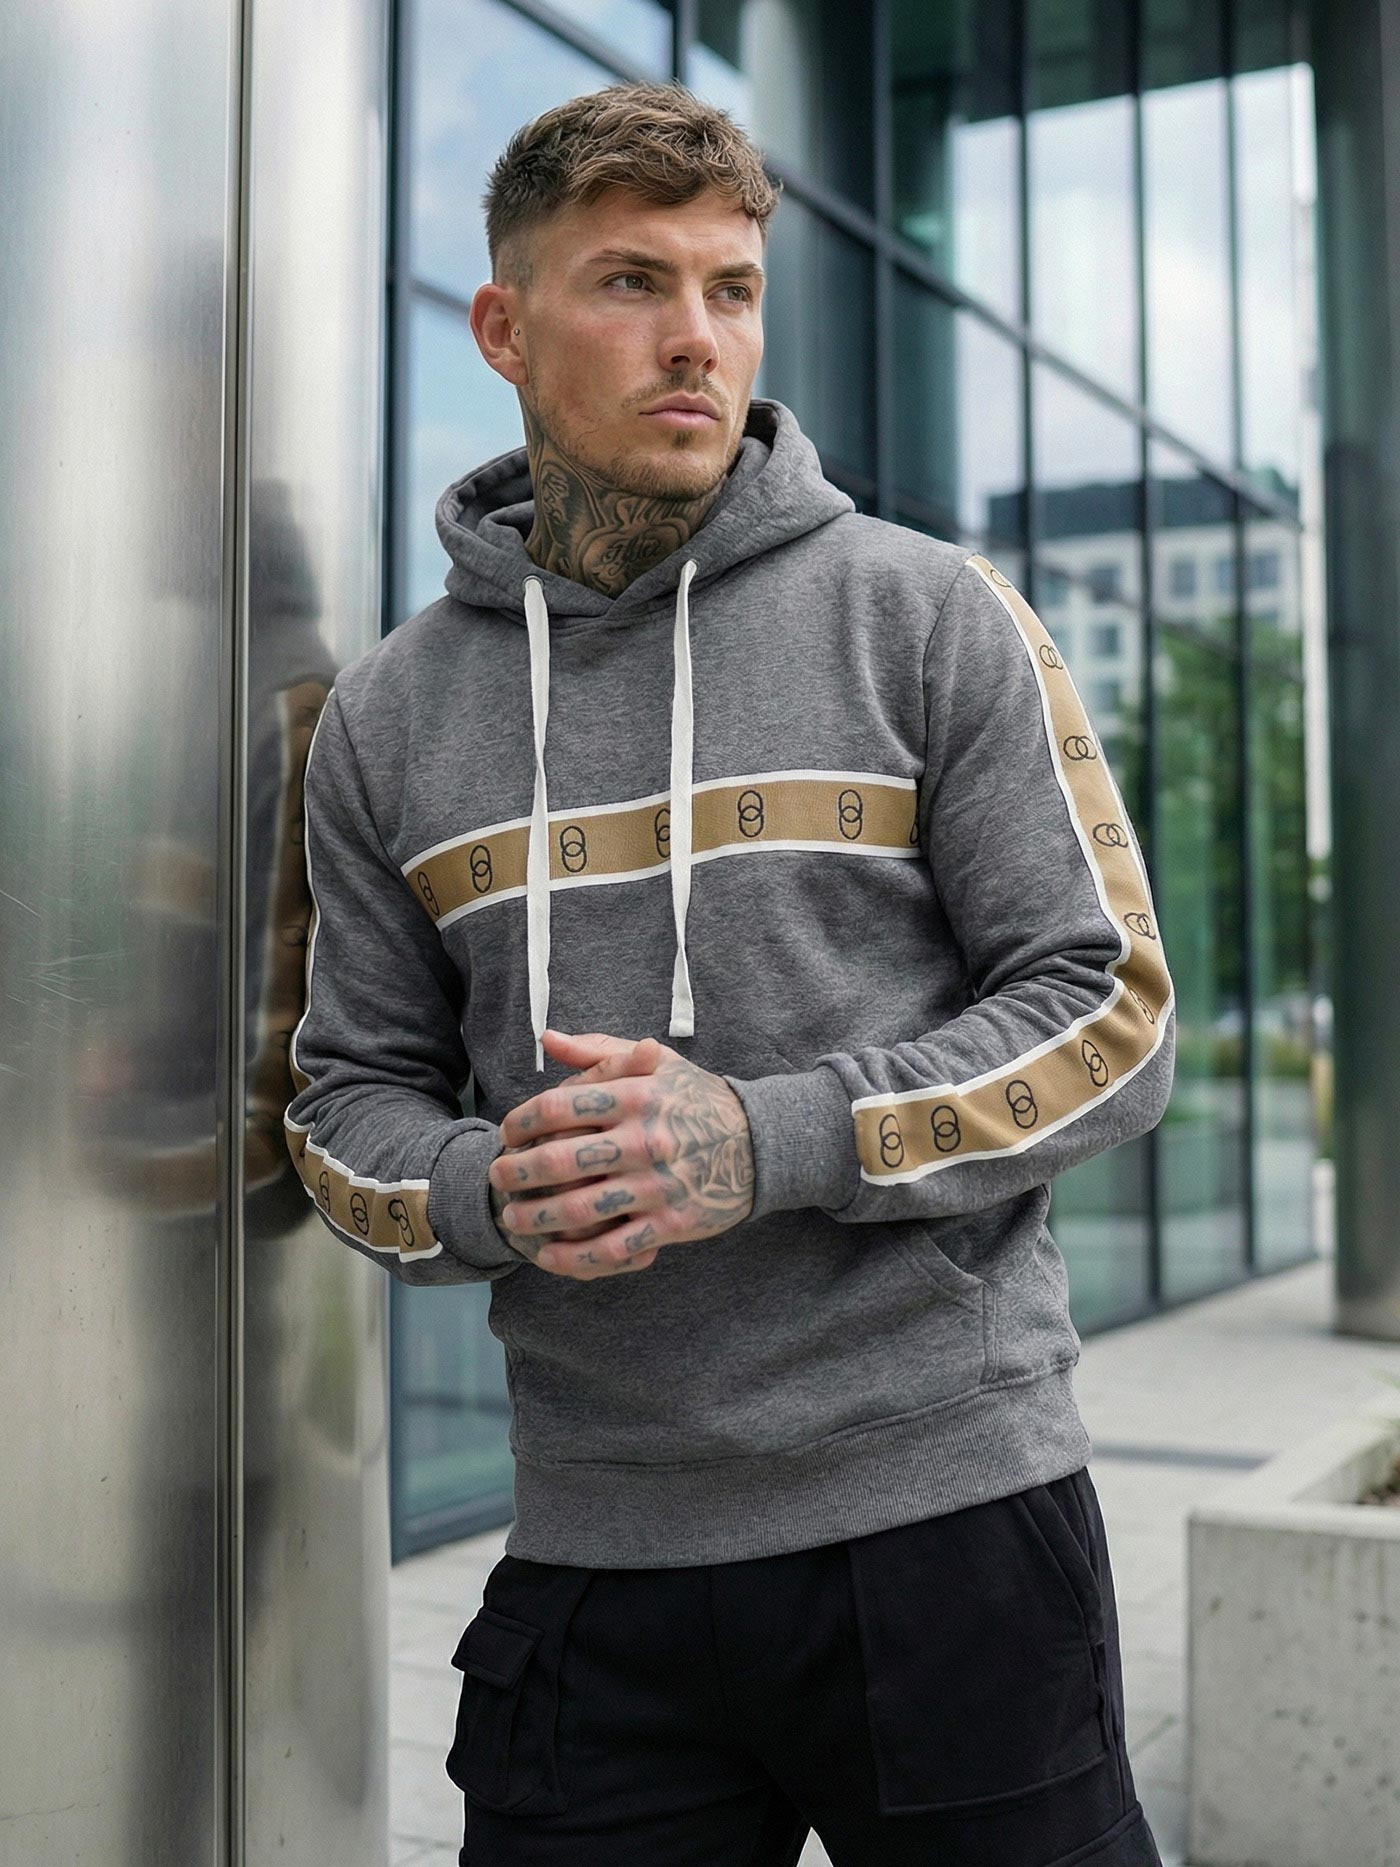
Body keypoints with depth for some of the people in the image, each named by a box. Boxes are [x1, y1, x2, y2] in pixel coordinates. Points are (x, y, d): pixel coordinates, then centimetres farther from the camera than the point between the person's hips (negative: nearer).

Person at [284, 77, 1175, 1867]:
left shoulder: (928, 615, -1)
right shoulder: (388, 714, 7)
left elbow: (1109, 1017, -4)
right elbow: (352, 1097, 11)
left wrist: (764, 1145, -18)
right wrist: (486, 1190, -12)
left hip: (947, 1519, -2)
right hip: (591, 1556, 2)